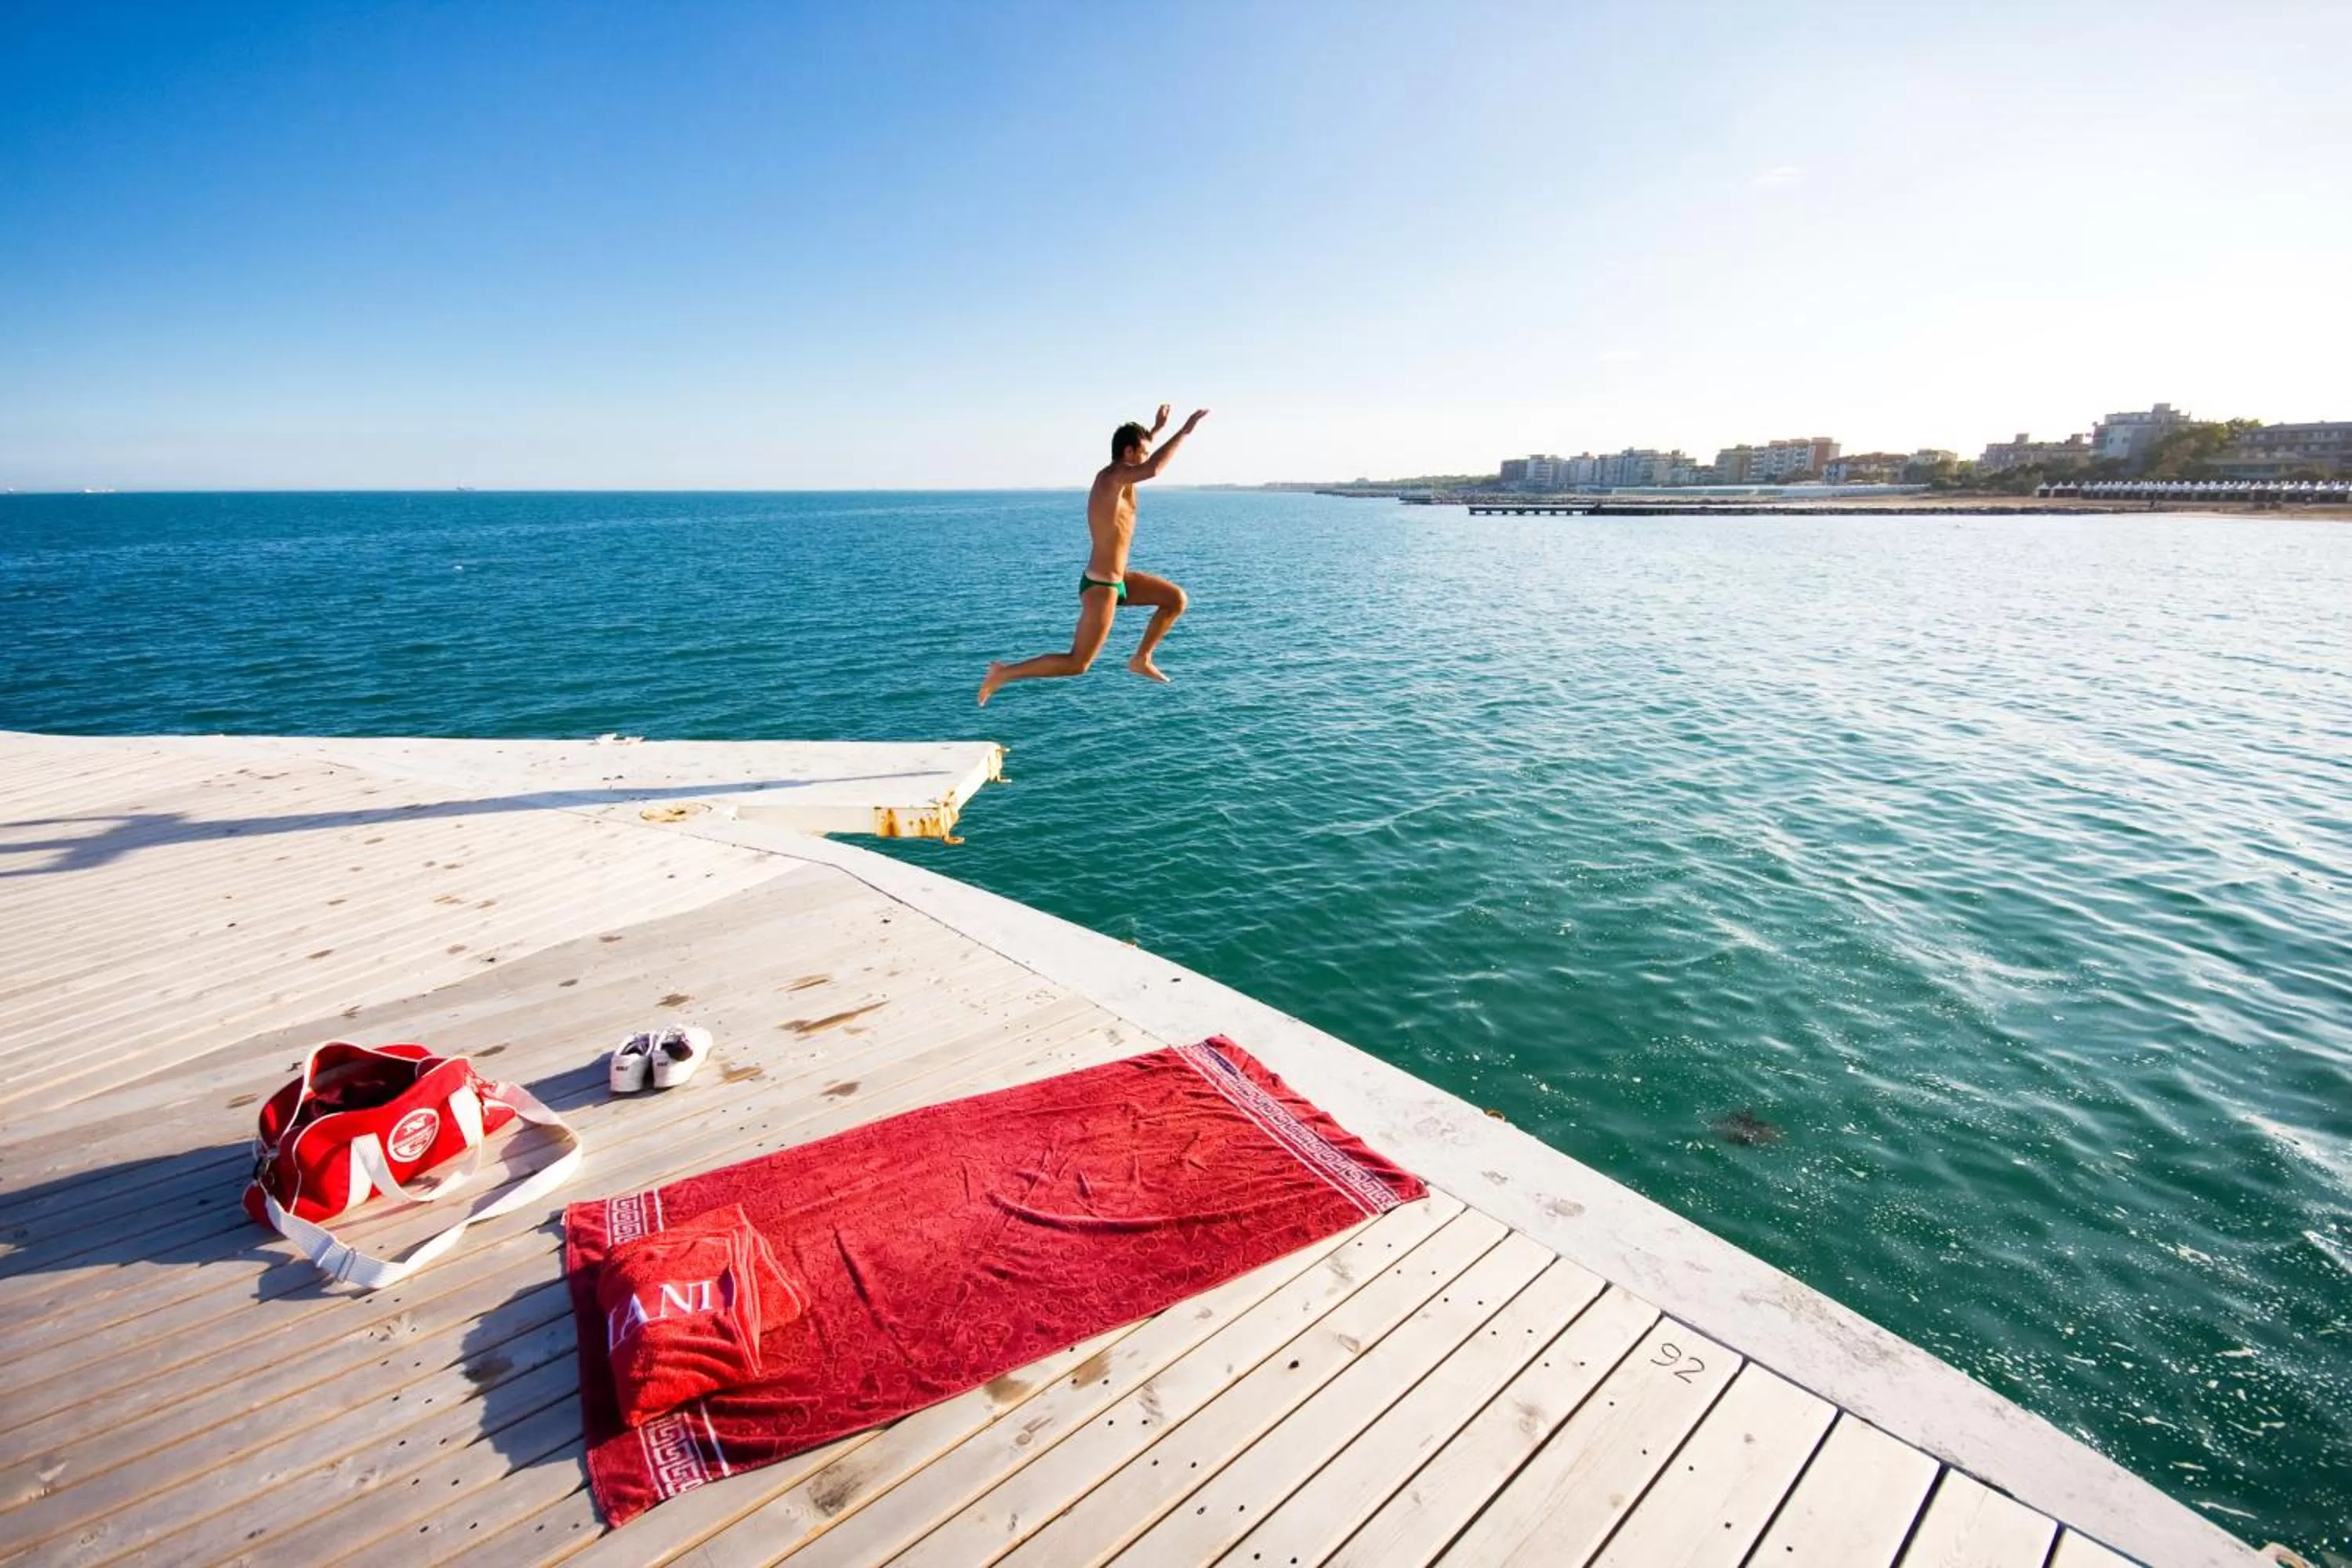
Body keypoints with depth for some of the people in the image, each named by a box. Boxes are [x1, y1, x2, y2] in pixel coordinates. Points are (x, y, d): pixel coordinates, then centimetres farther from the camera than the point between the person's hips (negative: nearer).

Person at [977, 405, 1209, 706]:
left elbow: (1142, 461, 34)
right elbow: (1152, 470, -41)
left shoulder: (1115, 476, 7)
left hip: (1117, 580, 10)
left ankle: (1141, 659, 20)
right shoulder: (1111, 478, -21)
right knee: (1076, 664, -5)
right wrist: (1185, 431, -33)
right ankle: (1004, 673, 6)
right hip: (1100, 586, -10)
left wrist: (1157, 429, 36)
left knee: (1176, 599, 11)